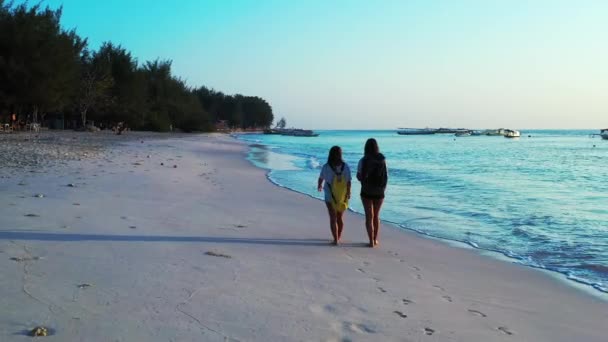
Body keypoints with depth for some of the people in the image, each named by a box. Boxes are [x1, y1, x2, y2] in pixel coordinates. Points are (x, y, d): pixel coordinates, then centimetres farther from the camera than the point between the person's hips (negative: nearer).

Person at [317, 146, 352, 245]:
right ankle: (338, 237, 31)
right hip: (342, 197, 2)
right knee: (340, 218, 17)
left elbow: (321, 179, 5)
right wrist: (348, 194, 6)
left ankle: (336, 239, -6)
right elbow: (348, 183, -10)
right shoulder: (346, 167, -10)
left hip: (330, 197, -2)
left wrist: (319, 186, 27)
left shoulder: (326, 167, -12)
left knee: (333, 218, 1)